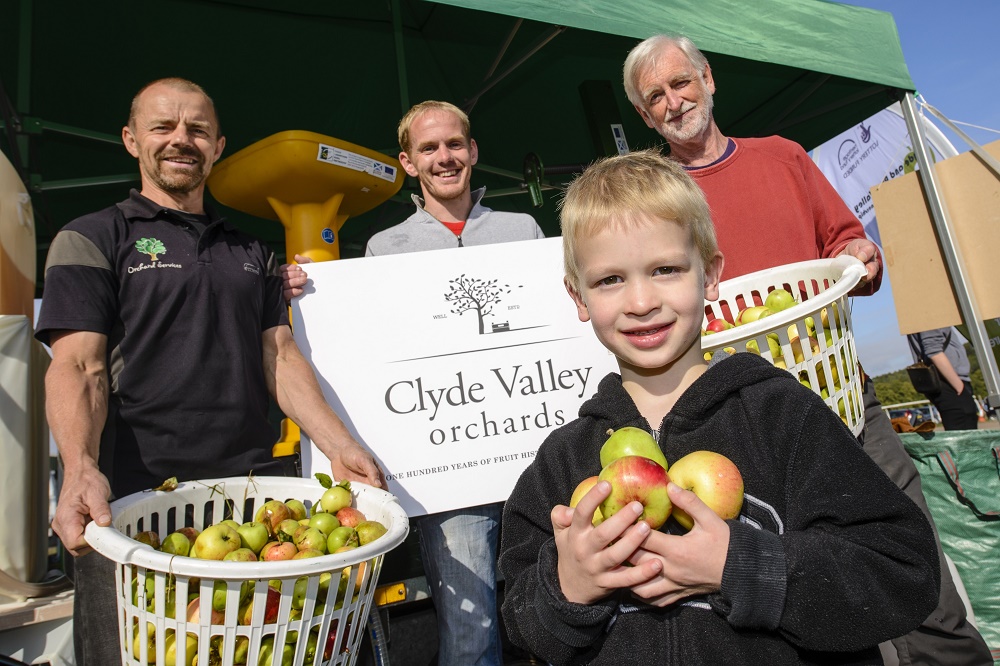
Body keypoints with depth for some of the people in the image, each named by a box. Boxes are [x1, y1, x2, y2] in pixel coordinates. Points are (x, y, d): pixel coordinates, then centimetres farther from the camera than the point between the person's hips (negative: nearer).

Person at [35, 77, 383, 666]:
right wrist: (80, 469, -25)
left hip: (255, 488, 4)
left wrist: (340, 447, -4)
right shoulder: (92, 239, 4)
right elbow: (79, 366, -7)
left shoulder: (252, 253, 17)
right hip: (134, 499, -3)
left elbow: (280, 359, 9)